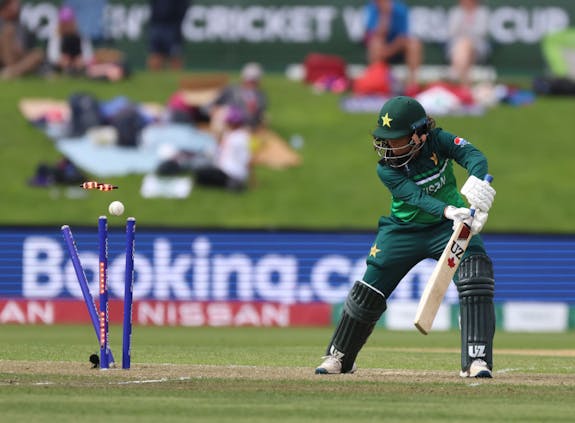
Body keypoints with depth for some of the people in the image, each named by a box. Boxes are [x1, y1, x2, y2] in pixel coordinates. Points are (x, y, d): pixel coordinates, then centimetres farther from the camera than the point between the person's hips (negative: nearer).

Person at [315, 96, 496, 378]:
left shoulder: (438, 141, -17)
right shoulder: (386, 169, -18)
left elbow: (474, 157, -31)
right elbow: (416, 197, -32)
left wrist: (477, 185, -54)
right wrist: (448, 211, -50)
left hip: (448, 227, 0)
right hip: (404, 230, 0)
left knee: (475, 277, -23)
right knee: (370, 290, -1)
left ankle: (477, 361, -22)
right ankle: (339, 357, 21)